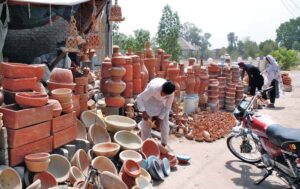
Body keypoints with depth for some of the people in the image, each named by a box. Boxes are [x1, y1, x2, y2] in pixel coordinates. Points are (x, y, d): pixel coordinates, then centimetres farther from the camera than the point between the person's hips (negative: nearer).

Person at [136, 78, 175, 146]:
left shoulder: (171, 94, -32)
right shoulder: (153, 88, -43)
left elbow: (167, 107, -16)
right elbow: (139, 98, -35)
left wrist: (160, 118, -19)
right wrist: (143, 112, -44)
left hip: (162, 102, 3)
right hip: (150, 100, -2)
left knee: (164, 121, -3)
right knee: (146, 122, -5)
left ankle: (164, 144, 10)